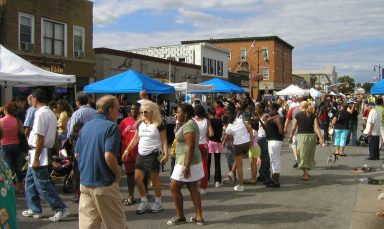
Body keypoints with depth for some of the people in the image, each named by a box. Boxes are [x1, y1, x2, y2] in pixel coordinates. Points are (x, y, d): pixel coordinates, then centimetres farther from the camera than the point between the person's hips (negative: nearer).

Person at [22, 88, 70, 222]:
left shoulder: (40, 113, -17)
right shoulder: (50, 113, 13)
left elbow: (40, 137, -22)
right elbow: (52, 135, 15)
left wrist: (36, 158, -20)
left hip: (39, 151, -10)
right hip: (45, 150, 10)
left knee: (42, 184, -5)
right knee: (30, 181, 19)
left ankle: (61, 209, -4)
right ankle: (34, 209, 26)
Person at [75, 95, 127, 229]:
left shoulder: (86, 126, 9)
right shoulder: (111, 126, -13)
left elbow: (77, 154, 13)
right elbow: (109, 156, -22)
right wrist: (118, 174, -8)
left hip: (84, 182, 7)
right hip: (104, 184, -7)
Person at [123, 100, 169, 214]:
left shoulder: (159, 124, -7)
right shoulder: (140, 124, 10)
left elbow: (164, 140, -7)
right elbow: (135, 138, 16)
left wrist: (166, 154, -16)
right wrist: (127, 150, 11)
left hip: (153, 154, -6)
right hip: (141, 154, 6)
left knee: (154, 179, 2)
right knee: (137, 178, 3)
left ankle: (158, 203, 17)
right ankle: (144, 203, 17)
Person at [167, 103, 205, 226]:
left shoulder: (188, 126, -19)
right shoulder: (190, 123, 13)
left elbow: (191, 147, -25)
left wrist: (187, 166, -26)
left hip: (186, 161, -10)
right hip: (193, 160, 10)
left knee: (174, 187, 1)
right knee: (193, 188, 11)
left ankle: (180, 216, 11)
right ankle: (199, 217, 14)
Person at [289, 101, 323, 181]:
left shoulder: (298, 115, -1)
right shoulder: (313, 115, 5)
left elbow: (293, 128, -1)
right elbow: (316, 127, -5)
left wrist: (290, 137, 10)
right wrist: (320, 138, -7)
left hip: (302, 136, -3)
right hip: (312, 135, 3)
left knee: (303, 155, 2)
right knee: (310, 155, 17)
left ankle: (305, 174, -5)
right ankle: (306, 172, 28)